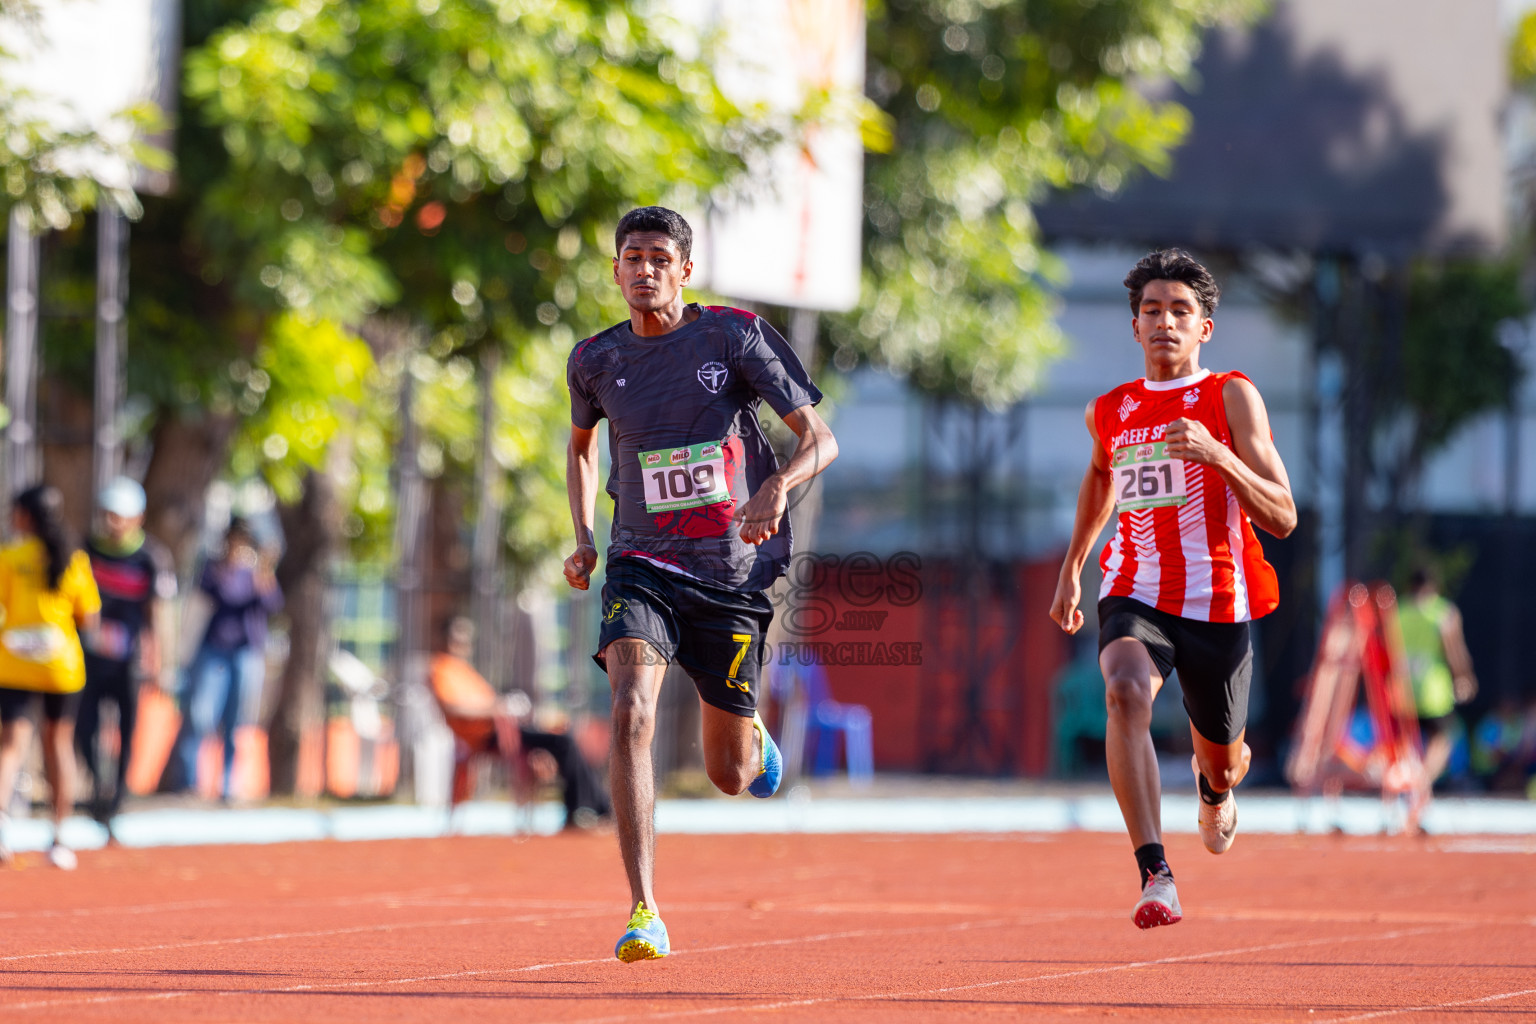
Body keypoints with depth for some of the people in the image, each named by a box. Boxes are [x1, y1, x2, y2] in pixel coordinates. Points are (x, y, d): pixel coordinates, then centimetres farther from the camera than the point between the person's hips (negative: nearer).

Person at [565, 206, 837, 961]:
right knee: (632, 713, -27)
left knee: (728, 775, 7)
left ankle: (753, 739, 49)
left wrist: (778, 485, -29)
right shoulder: (597, 360, 3)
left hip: (733, 573, -1)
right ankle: (643, 914, -29)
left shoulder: (734, 336, -7)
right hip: (642, 566, 1)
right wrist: (583, 537, 11)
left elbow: (819, 437, -7)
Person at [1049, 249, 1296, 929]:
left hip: (1218, 607, -1)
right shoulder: (1109, 412, 8)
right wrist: (1072, 567, 31)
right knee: (1126, 695, -32)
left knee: (1221, 762, 15)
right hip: (1135, 597, 1)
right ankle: (1155, 876, -40)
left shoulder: (1231, 397, -4)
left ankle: (1214, 790, 58)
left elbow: (1282, 518, -10)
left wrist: (1215, 453, -24)